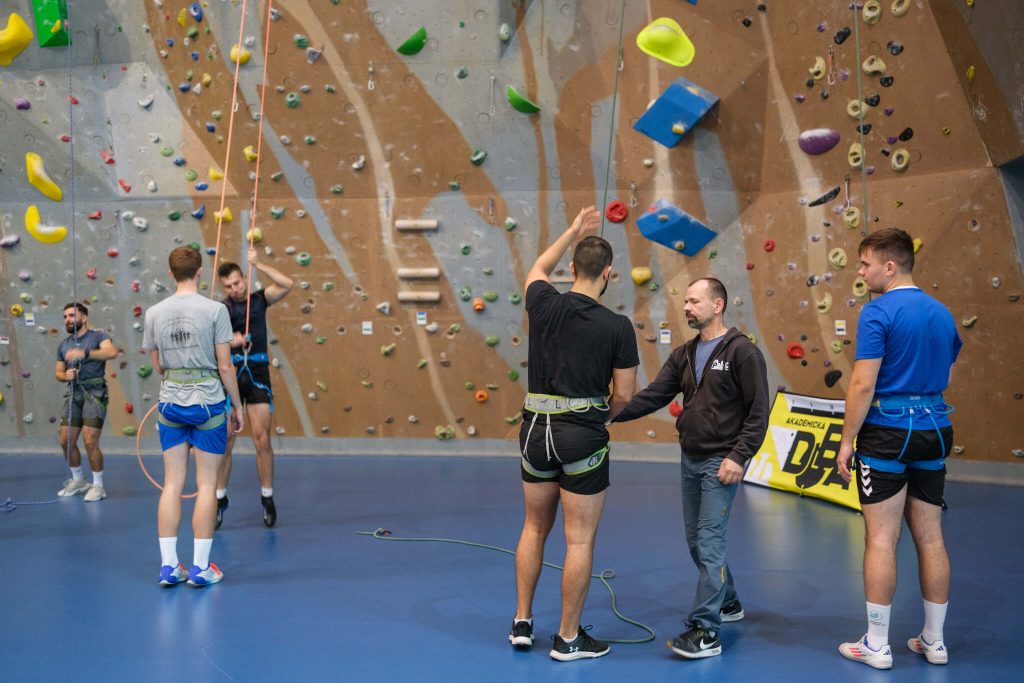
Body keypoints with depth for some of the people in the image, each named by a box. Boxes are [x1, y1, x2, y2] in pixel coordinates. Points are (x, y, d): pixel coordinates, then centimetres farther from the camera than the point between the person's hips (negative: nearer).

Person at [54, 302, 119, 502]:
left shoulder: (98, 336, -4)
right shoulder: (63, 345, 15)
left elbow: (112, 351, -24)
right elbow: (58, 372, 19)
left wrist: (84, 353, -36)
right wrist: (65, 375, -6)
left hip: (94, 393, -7)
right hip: (74, 394, 7)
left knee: (90, 442, -12)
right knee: (66, 441, 7)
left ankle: (98, 485, 3)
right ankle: (78, 480, 27)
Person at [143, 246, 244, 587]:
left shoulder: (154, 313, 2)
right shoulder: (214, 310, -9)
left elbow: (158, 365, 10)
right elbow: (225, 367, -7)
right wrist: (237, 405, 4)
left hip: (170, 404, 4)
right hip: (207, 403, -4)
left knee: (172, 484, 9)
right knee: (206, 485, 4)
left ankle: (168, 565, 10)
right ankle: (200, 567, 7)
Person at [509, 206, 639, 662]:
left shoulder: (544, 304, -2)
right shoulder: (617, 326, -10)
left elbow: (537, 269, 23)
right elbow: (624, 394, -4)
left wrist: (574, 231, 27)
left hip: (536, 429, 4)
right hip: (583, 435, -4)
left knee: (534, 527, 19)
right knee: (580, 539, 6)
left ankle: (522, 623, 27)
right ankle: (568, 638, 13)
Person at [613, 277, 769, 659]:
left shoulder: (742, 352, -11)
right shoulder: (683, 356, 9)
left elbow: (758, 411, -12)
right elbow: (652, 397, 2)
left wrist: (739, 457, -19)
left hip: (720, 462, -7)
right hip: (690, 459, 7)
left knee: (709, 541, -10)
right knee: (697, 540, 15)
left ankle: (705, 631, -7)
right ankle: (727, 603, 36)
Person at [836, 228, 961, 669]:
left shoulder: (878, 312, -12)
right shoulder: (941, 313, 10)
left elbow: (863, 385, -16)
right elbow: (946, 376, 18)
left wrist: (847, 441, -10)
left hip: (887, 433, -7)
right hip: (935, 430, 7)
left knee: (881, 539, 0)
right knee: (930, 537, 11)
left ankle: (876, 646, 6)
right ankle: (933, 641, 20)